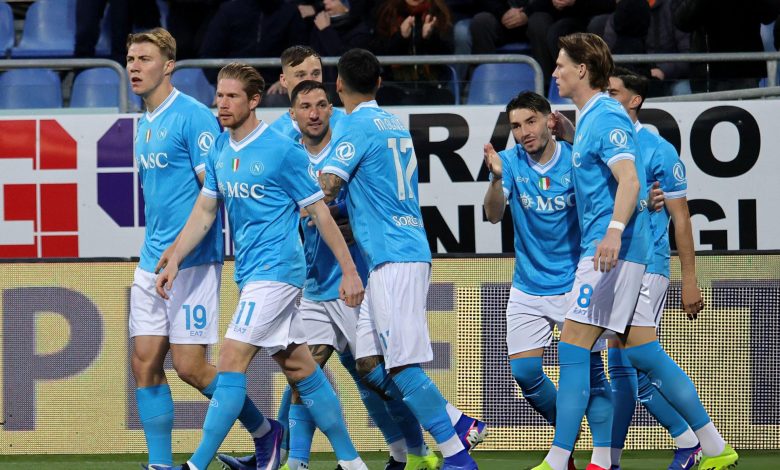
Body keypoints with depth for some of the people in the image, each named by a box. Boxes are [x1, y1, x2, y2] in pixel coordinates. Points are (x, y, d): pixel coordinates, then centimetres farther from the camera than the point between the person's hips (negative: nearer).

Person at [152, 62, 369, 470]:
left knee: (231, 361, -13)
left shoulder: (282, 151, -12)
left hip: (275, 267, -8)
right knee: (299, 368, 11)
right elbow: (204, 211, 15)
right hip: (249, 272, 8)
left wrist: (349, 271, -6)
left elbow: (320, 213, -7)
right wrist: (173, 260, 4)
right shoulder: (219, 152, 9)